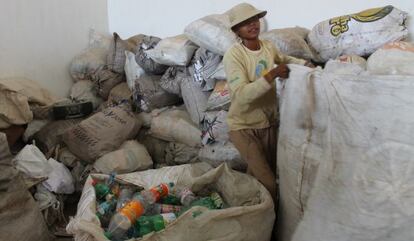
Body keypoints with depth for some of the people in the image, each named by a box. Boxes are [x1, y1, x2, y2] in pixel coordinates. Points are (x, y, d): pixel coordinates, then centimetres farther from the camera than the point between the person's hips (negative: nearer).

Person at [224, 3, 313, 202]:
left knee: (256, 176, 17)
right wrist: (272, 74, -31)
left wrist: (305, 64, 9)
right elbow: (242, 95, -29)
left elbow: (283, 59, 24)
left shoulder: (268, 46, 0)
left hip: (268, 124, 6)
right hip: (244, 127, -6)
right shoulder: (233, 55, -19)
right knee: (268, 184, -9)